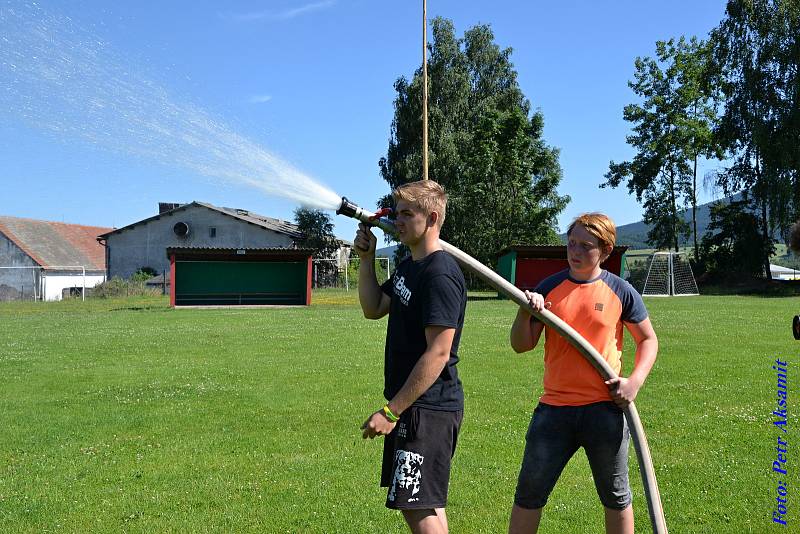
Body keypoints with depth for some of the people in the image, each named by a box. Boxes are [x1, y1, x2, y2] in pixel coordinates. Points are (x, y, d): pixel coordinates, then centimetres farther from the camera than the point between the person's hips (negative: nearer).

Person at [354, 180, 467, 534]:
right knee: (420, 503, 17)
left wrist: (391, 411, -22)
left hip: (429, 408, -10)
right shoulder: (408, 266, 12)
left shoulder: (441, 275, -19)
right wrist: (366, 259, 8)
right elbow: (373, 308, 21)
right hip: (410, 405, 10)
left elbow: (438, 354, -23)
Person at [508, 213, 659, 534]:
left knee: (616, 498, 15)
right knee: (528, 495, 6)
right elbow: (521, 345, 2)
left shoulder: (621, 291, -2)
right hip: (554, 408, 1)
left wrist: (635, 382, -6)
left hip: (605, 409, -1)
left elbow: (648, 340, 8)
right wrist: (525, 311, -16)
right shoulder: (549, 288, 2)